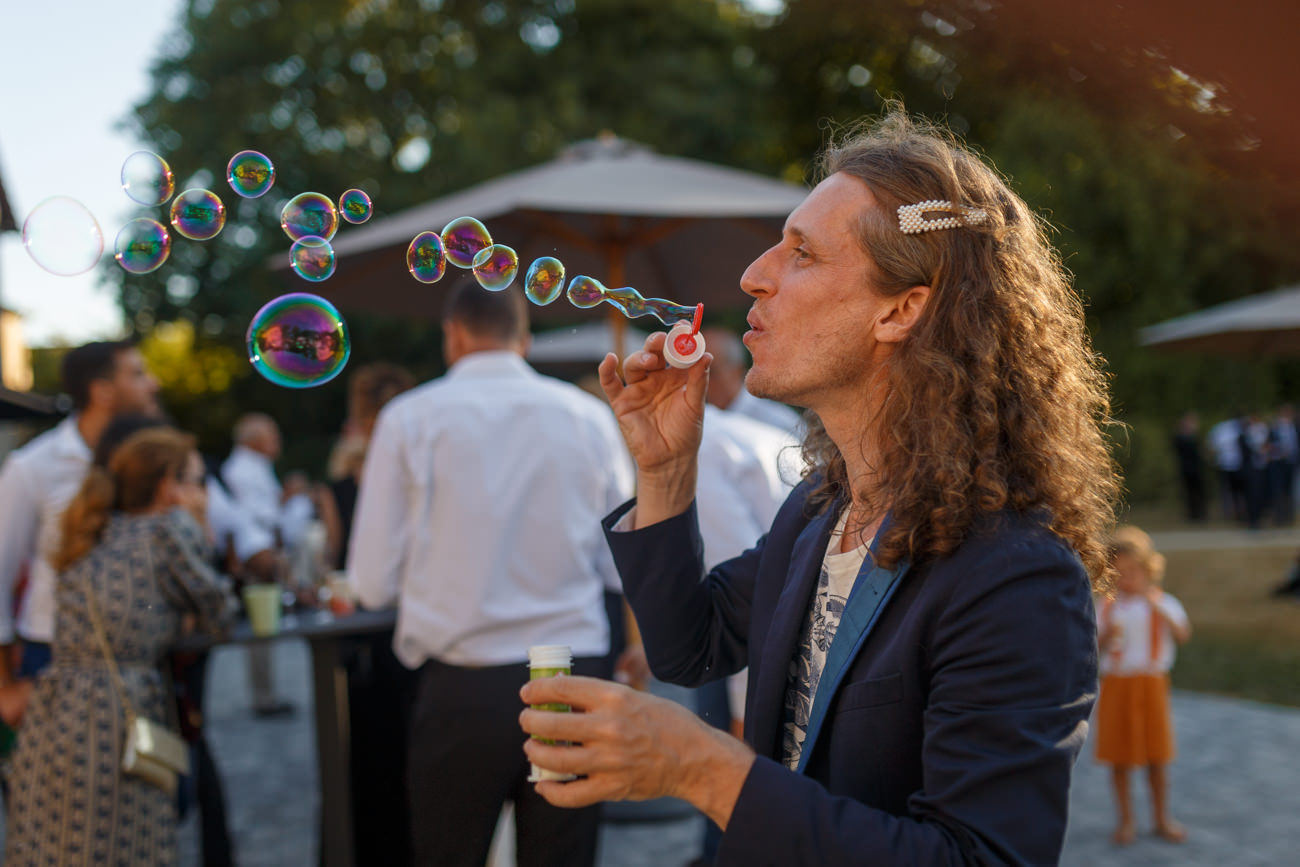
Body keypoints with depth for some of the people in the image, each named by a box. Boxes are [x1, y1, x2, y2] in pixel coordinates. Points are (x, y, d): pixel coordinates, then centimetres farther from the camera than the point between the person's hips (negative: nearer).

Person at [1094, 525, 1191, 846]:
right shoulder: (1108, 608, 3)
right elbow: (1094, 649, -1)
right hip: (1116, 684, 1)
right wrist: (1107, 634, -20)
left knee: (1157, 758, 6)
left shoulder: (1163, 604, 0)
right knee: (1119, 758, 6)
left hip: (1151, 684, -1)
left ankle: (1162, 819, 23)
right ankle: (1126, 820, 20)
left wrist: (1159, 610, -27)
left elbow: (1183, 635, -16)